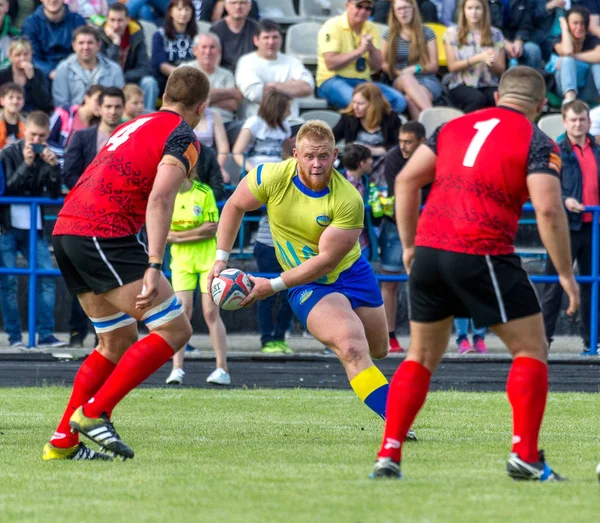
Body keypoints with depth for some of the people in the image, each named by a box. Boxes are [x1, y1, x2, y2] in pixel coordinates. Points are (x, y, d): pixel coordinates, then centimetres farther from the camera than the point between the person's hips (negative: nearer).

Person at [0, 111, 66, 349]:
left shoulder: (46, 156, 6)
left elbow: (55, 194, 1)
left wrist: (53, 167, -14)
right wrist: (26, 165, -20)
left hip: (33, 228, 3)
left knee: (47, 276, -7)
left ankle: (46, 334, -6)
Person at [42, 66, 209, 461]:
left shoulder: (134, 125, 26)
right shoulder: (182, 138, -1)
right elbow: (159, 199, -16)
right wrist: (154, 267, -23)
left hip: (65, 229, 9)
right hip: (105, 234, -9)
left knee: (120, 340, 18)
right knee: (175, 329, -6)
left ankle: (64, 442, 14)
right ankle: (94, 412, -12)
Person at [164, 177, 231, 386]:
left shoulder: (204, 192, -7)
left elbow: (212, 228, -11)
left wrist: (179, 235, -12)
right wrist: (196, 233, -13)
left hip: (208, 258, -3)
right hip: (181, 259, 3)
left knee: (211, 312, -5)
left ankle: (222, 369, -2)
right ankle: (177, 369, -7)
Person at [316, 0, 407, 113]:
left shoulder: (372, 29, 11)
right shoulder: (333, 26, -6)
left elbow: (376, 67, 7)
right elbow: (331, 64, -16)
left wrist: (371, 49, -13)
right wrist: (360, 50, -19)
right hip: (332, 81, -6)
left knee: (399, 101, -19)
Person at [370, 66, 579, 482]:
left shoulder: (454, 127, 16)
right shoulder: (537, 143, 0)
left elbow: (406, 180, 12)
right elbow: (548, 209, -12)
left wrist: (409, 245, 18)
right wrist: (566, 274, -4)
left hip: (428, 251, 5)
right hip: (484, 256, -5)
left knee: (422, 357, 17)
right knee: (531, 351, 8)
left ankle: (388, 456, 10)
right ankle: (525, 456, 1)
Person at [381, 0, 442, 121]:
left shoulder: (426, 33, 6)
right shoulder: (389, 35, 10)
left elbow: (434, 65, 4)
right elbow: (383, 63, 10)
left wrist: (416, 69, -15)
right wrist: (399, 73, -10)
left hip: (427, 80, -1)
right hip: (400, 82, 1)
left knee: (410, 99, -39)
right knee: (406, 79, -40)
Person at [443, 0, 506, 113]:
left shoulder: (495, 34, 10)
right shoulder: (452, 33, 4)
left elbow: (501, 70, 10)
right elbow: (452, 66, -1)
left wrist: (492, 62, -14)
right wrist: (478, 58, -13)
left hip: (489, 86, 2)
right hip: (461, 86, -2)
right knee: (478, 99, -37)